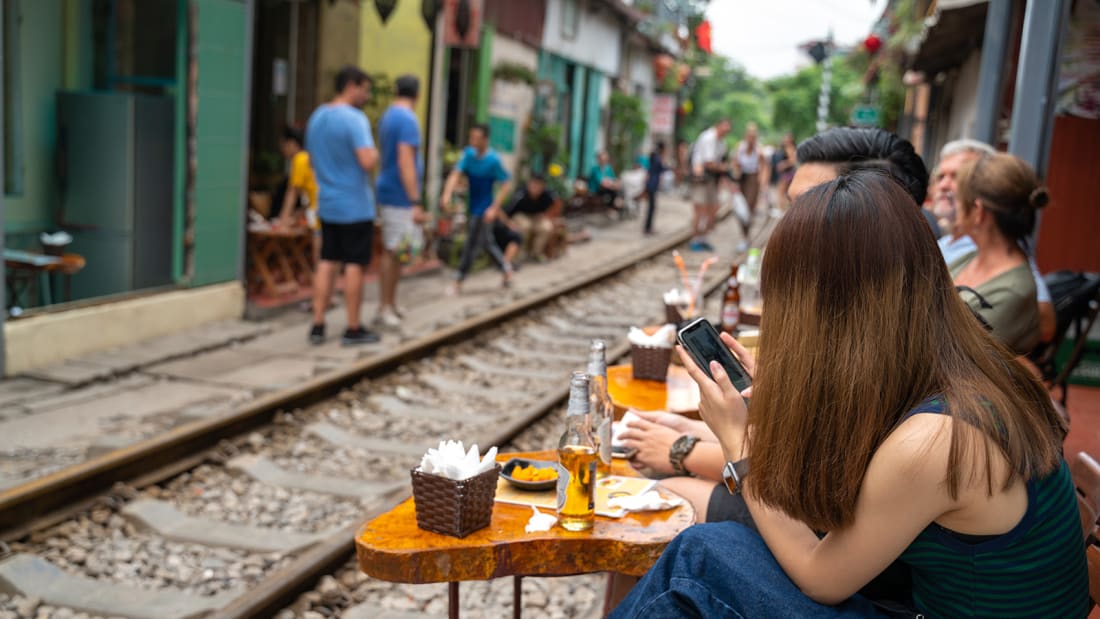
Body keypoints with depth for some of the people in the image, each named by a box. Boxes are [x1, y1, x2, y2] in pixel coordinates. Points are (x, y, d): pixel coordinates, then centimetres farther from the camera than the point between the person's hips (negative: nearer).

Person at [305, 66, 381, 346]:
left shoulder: (316, 117, 11)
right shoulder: (354, 119, -16)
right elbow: (368, 162, -26)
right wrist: (375, 151, -6)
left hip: (327, 205, 7)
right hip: (355, 206, -7)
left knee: (327, 262, 11)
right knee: (354, 265, 1)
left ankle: (318, 325, 12)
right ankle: (353, 329, 8)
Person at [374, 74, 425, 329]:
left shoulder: (387, 116, 14)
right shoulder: (408, 119, -15)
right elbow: (405, 162, -22)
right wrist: (416, 203, -24)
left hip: (389, 192, 9)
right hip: (400, 196, -9)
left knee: (392, 252, 14)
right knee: (393, 253, -5)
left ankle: (389, 305, 22)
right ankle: (384, 309, 1)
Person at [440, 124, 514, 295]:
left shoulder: (493, 160, -17)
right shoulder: (468, 154, -3)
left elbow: (506, 184, -13)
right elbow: (456, 174, -11)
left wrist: (494, 208, -18)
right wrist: (447, 194, -27)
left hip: (484, 210, -6)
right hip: (472, 207, 6)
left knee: (472, 246, -1)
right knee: (486, 242, 19)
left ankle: (458, 282, 7)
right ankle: (506, 268, 38)